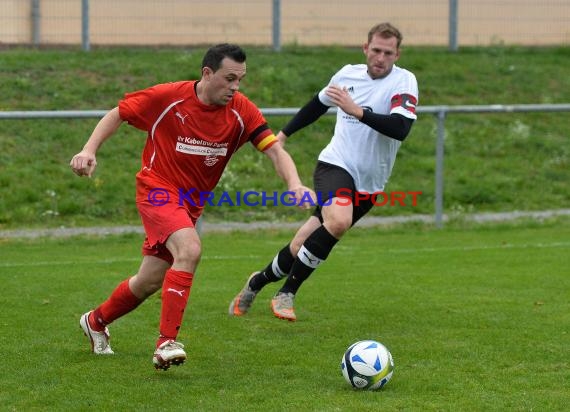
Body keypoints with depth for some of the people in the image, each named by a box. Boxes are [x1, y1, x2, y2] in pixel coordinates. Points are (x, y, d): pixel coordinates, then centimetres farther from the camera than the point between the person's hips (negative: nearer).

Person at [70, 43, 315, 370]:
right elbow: (118, 115, -3)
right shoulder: (168, 97, -16)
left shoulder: (242, 111, -10)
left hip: (192, 202, 5)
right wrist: (90, 150, -15)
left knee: (150, 282, 14)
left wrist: (294, 184, -35)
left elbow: (275, 150, -16)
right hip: (158, 189, -5)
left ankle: (96, 321, 42)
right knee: (190, 250, -31)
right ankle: (167, 342, -28)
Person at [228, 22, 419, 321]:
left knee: (303, 250, 2)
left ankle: (258, 281, 30)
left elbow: (400, 128, -26)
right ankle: (286, 294, -20)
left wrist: (357, 111, -34)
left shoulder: (404, 81, -9)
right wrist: (283, 134, 29)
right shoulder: (348, 73, 2)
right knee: (338, 221, -33)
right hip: (335, 165, -1)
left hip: (368, 183, 1)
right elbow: (318, 104, 23)